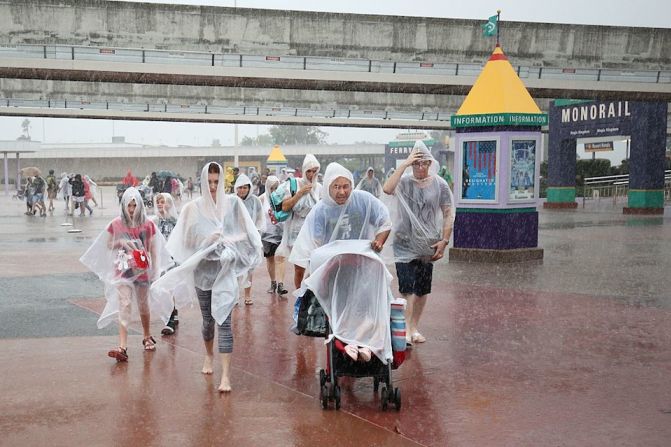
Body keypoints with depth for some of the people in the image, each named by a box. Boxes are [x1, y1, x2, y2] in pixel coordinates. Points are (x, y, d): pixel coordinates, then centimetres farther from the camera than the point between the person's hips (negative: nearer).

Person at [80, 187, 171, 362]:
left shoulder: (148, 225, -4)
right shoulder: (115, 224, -2)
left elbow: (153, 249, 2)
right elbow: (108, 245, 8)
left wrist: (155, 271, -1)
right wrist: (120, 242, -12)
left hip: (142, 270, 1)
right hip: (123, 270, -1)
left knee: (144, 305, 16)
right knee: (124, 306, -12)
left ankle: (147, 337, 39)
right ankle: (123, 347, -19)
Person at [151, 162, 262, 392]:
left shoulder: (233, 203, -2)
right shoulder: (194, 207, -1)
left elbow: (246, 234, 2)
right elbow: (186, 240, 2)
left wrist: (225, 240, -13)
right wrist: (207, 240, -14)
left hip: (225, 268, -2)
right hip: (202, 268, 2)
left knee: (223, 319, -11)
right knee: (207, 319, 16)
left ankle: (226, 375, -11)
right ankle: (209, 355, 44)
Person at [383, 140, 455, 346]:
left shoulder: (439, 185, -1)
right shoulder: (404, 182, -5)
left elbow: (449, 214, 2)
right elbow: (387, 189, -27)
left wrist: (444, 240, -6)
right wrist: (404, 165, -24)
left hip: (428, 245, 2)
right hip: (405, 244, -2)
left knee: (422, 289, 11)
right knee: (408, 288, -10)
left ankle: (415, 327, 25)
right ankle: (406, 329, -8)